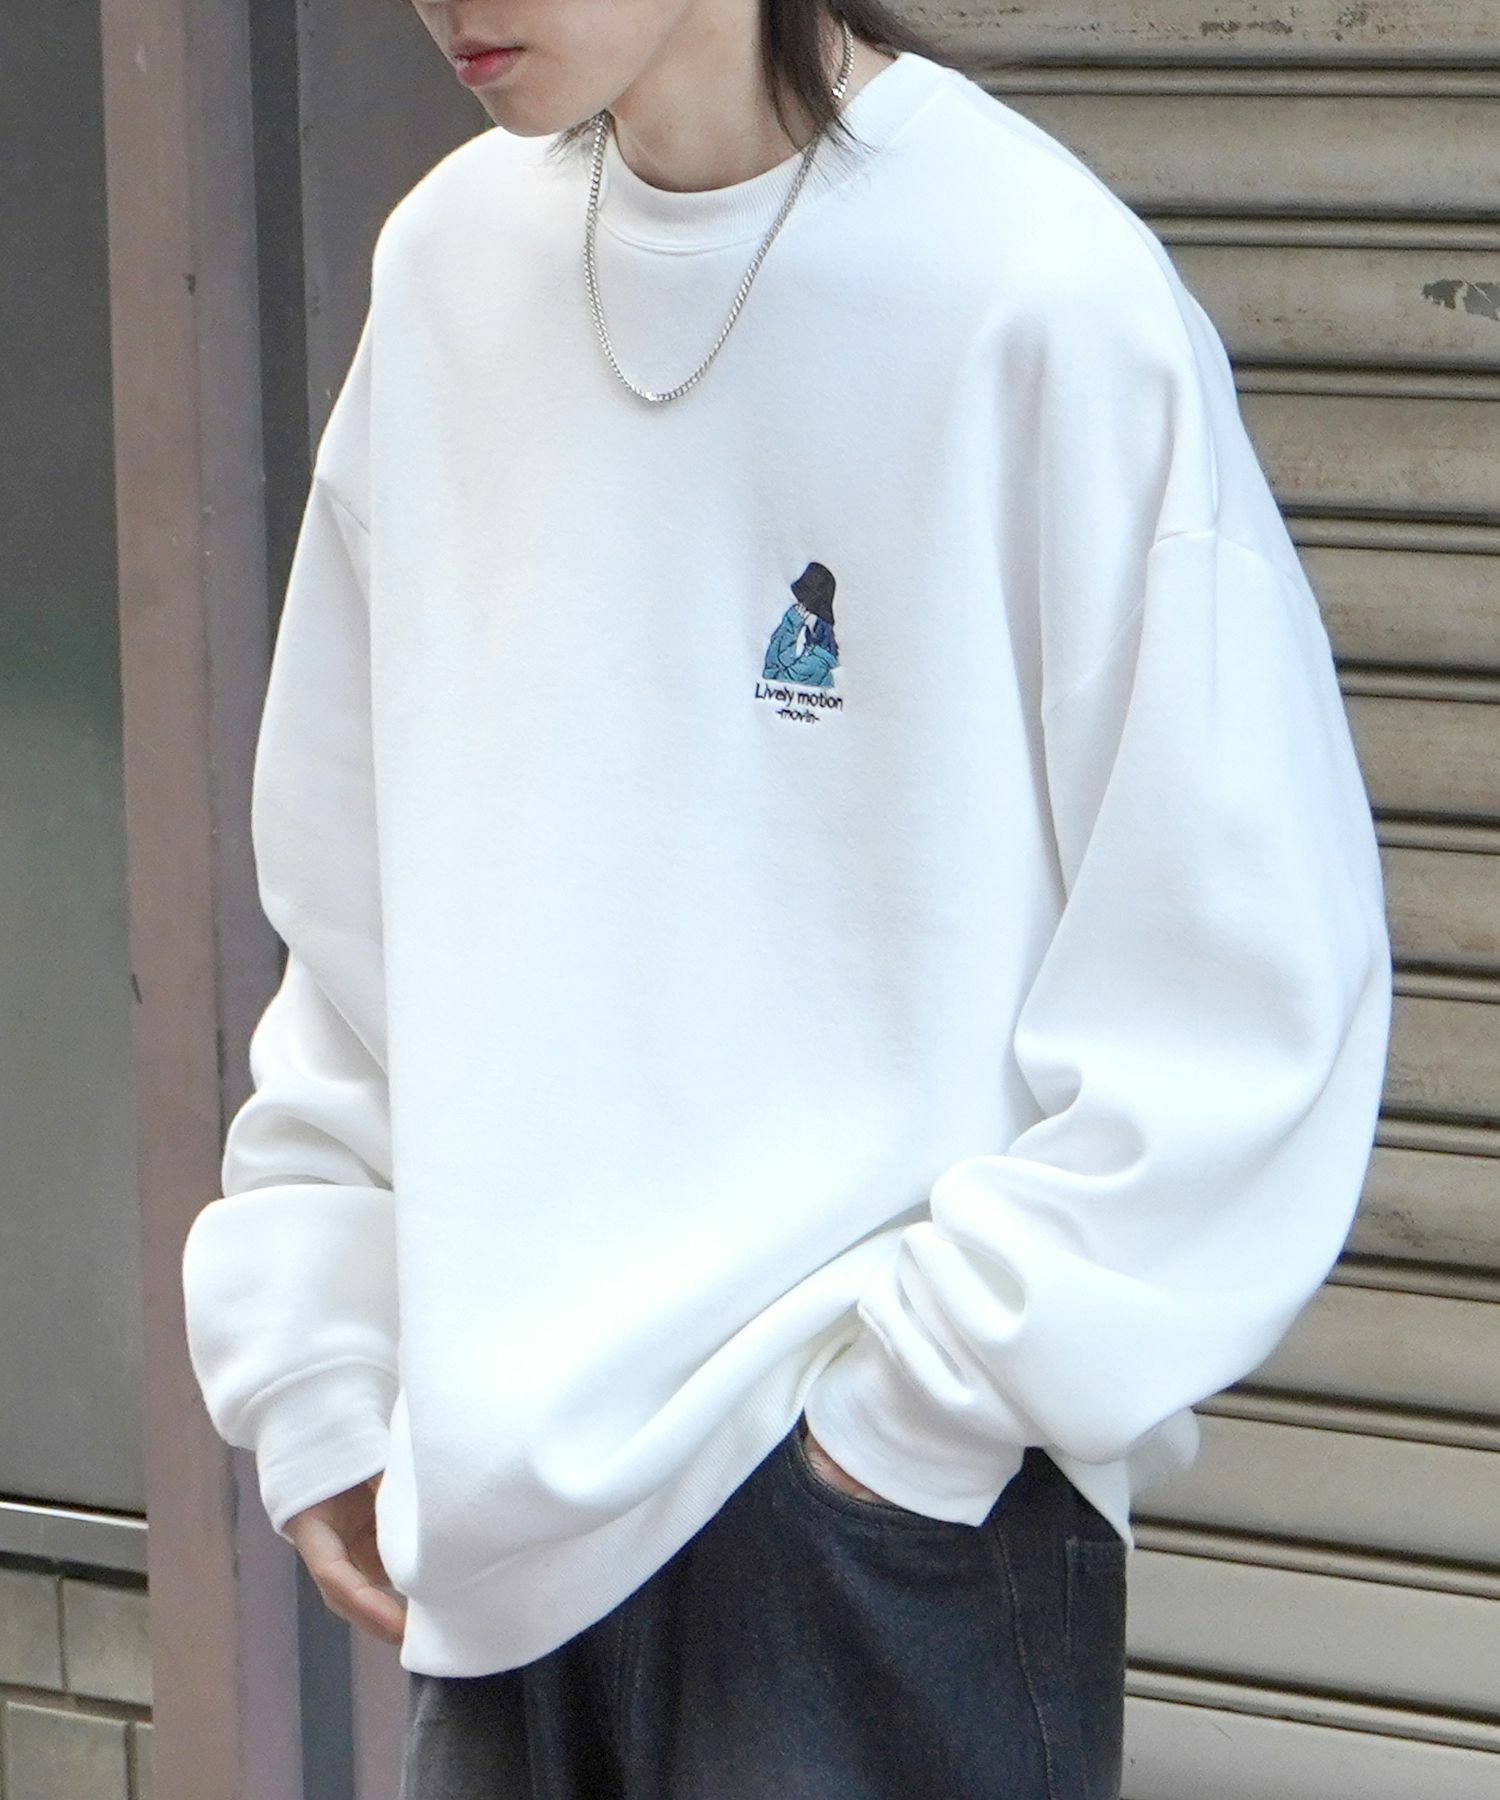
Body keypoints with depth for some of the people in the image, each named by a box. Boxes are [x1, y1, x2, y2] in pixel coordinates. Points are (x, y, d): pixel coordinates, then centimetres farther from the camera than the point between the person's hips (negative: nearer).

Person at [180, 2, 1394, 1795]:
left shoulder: (1041, 289, -13)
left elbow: (1246, 983, -11)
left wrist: (940, 1387, -11)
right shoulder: (448, 265, 4)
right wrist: (310, 1349, 9)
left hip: (895, 1513, -5)